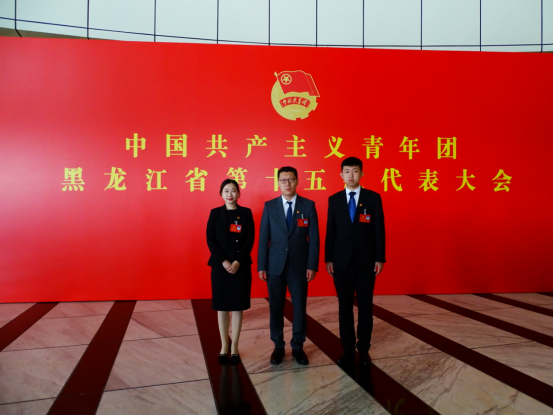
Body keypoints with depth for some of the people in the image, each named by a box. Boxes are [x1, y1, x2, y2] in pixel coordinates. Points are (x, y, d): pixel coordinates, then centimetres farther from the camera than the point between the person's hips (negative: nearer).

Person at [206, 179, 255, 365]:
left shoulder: (246, 213, 3)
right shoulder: (215, 213, 4)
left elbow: (250, 240, -3)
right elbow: (210, 239, -3)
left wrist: (238, 262, -14)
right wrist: (223, 261, -14)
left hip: (241, 266, -1)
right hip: (220, 266, 1)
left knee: (237, 307, 5)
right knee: (222, 307, 6)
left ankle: (235, 347, 17)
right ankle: (224, 346, 20)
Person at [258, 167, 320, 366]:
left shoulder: (308, 205, 0)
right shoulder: (269, 206, 2)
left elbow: (314, 237, -1)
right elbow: (263, 238, 2)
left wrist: (312, 265, -7)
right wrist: (261, 266, -2)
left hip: (299, 265, 0)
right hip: (275, 265, 1)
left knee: (300, 307, 7)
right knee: (276, 307, 8)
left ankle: (298, 347, 23)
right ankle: (278, 346, 23)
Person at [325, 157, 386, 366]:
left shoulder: (373, 198, 0)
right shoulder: (334, 200, 4)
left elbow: (379, 230, -1)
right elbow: (330, 231, 4)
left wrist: (380, 258, -5)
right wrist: (328, 259, 0)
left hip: (366, 261, -1)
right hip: (342, 261, 1)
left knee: (365, 306, 8)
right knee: (344, 307, 8)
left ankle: (363, 349, 21)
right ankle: (348, 349, 19)